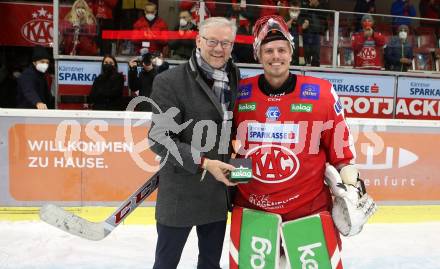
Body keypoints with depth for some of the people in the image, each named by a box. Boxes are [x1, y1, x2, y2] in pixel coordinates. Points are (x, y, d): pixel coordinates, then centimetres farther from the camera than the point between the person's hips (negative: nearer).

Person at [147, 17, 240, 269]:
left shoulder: (237, 78, 4)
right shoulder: (169, 81, -13)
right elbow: (160, 139, -16)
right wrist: (203, 163, -23)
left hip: (220, 191, 5)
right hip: (181, 194, -5)